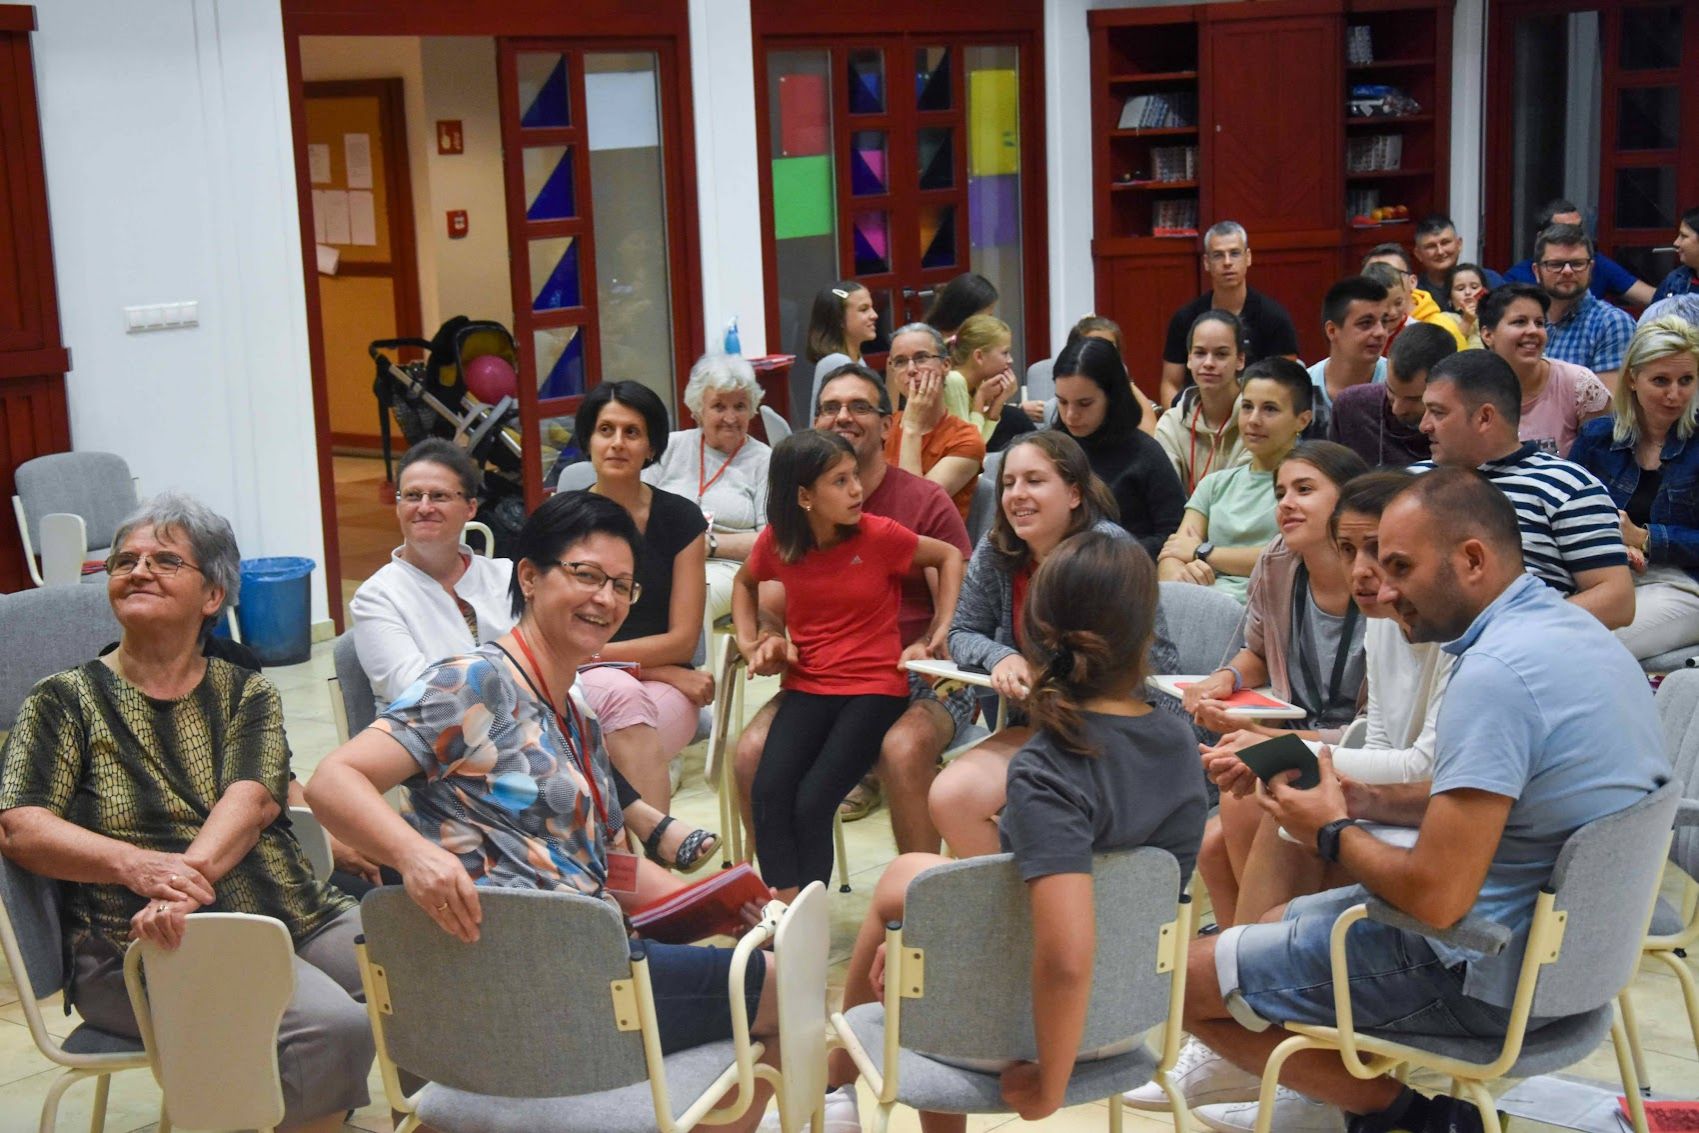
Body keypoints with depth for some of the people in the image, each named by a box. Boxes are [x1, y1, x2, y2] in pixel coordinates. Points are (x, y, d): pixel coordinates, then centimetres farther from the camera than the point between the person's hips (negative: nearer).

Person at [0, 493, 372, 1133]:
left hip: (301, 920, 4)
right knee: (332, 1027, -30)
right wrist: (140, 866, -22)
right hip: (144, 947, -4)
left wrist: (186, 880, -23)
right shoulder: (65, 701, 9)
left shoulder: (245, 694, 16)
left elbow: (254, 799, -2)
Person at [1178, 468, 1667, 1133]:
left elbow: (1435, 896, -28)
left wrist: (1333, 834, -9)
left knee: (1188, 979, -4)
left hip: (1483, 978, -11)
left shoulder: (1495, 673, -26)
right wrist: (1356, 799, 7)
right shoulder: (1568, 627, 6)